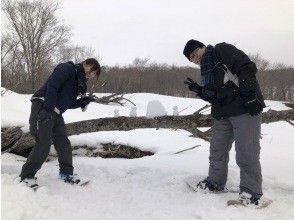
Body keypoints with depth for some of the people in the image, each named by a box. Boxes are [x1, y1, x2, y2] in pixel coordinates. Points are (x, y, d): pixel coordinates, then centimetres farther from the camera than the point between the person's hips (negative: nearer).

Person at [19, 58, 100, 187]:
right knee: (43, 145, -12)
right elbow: (52, 85, -21)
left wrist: (84, 101, 4)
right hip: (43, 108, -9)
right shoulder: (67, 68, -7)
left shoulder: (78, 81, 21)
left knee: (64, 145, 9)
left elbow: (69, 103, 21)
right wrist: (48, 108, -28)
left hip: (55, 113, 9)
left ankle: (66, 173, 24)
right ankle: (26, 176, 1)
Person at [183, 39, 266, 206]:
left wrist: (250, 95, -22)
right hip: (222, 115, 9)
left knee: (246, 152, -7)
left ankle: (251, 191, 6)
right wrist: (199, 90, 4)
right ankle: (216, 183, 30)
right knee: (217, 150, 13)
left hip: (245, 109, -9)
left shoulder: (222, 50, -2)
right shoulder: (206, 71, 23)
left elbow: (247, 67, -14)